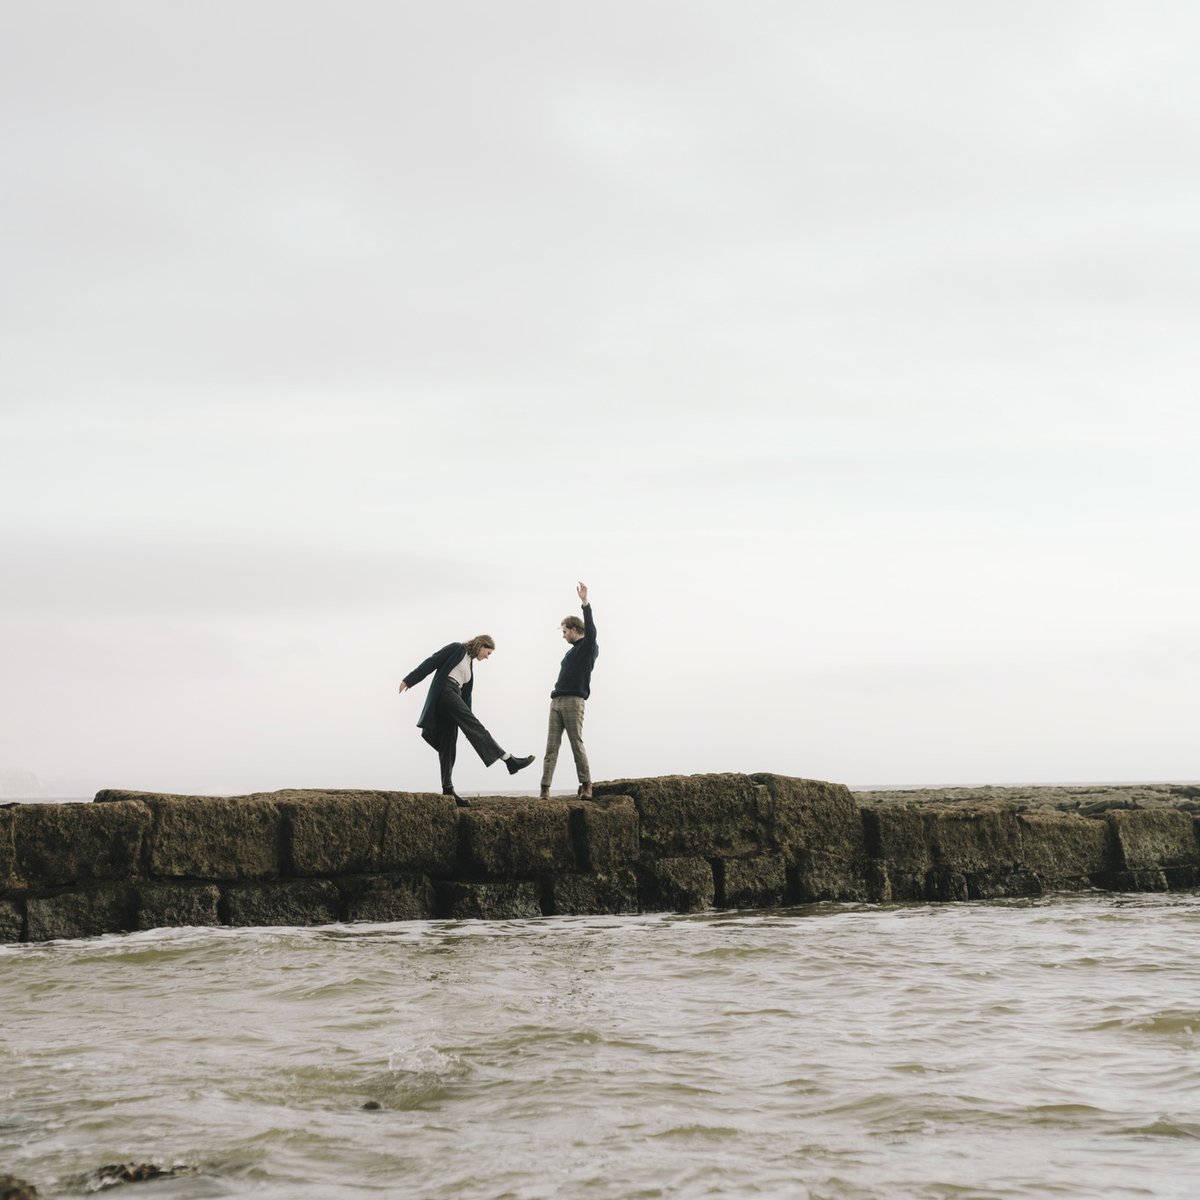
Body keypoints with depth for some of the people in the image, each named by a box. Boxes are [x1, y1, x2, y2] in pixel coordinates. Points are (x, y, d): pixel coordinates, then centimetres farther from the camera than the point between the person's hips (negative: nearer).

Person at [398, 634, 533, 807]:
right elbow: (432, 662, -3)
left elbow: (466, 694, 25)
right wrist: (409, 680, -9)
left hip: (452, 696, 9)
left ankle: (448, 790, -2)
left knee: (448, 747, 3)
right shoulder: (457, 649, 4)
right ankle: (509, 760, -27)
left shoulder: (470, 664, 26)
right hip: (444, 691, -9)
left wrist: (466, 719, 21)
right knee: (475, 726, -17)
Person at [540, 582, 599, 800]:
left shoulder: (588, 648, 2)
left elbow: (590, 629, -16)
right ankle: (545, 788, -6)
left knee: (577, 745, -8)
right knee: (551, 746, -1)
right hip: (556, 701, 8)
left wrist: (585, 602, -23)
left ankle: (586, 786, -4)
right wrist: (556, 695, 17)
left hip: (573, 701, -8)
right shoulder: (572, 651, 26)